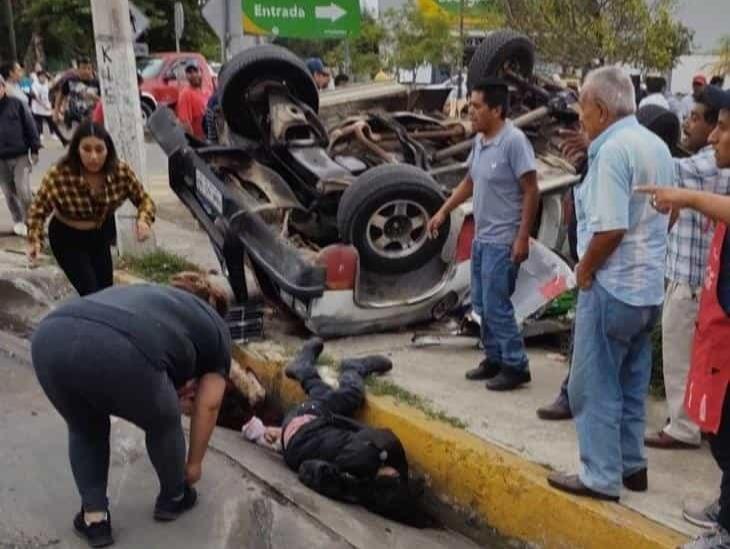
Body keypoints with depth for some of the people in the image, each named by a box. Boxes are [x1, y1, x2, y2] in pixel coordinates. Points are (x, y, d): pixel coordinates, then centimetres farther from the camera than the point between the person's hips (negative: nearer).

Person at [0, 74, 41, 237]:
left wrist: (34, 150, -3)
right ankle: (18, 221, 26)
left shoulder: (16, 104, -4)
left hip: (20, 156, -2)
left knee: (24, 191, -8)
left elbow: (30, 126, -1)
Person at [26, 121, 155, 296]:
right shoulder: (59, 175, -30)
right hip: (68, 239, -4)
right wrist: (34, 240, -27)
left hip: (101, 234, 4)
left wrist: (144, 220, -30)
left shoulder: (121, 171, -23)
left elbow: (144, 199, -10)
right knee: (92, 294, -12)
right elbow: (38, 209, -14)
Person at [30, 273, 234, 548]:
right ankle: (173, 498, 45)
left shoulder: (150, 295, 41)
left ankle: (93, 519, 32)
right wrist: (194, 464, 41)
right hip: (120, 355, -5)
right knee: (163, 423, 28)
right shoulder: (215, 329, 28)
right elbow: (207, 407, 30)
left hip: (50, 340, 5)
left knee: (85, 428, 34)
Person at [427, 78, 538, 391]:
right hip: (481, 237, 9)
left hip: (502, 242, -9)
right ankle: (494, 359, 27)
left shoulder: (514, 141, -18)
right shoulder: (480, 140, 7)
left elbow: (531, 191, -18)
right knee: (482, 304, 15)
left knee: (496, 306, -5)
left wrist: (523, 237, -21)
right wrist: (443, 211, 18)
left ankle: (516, 366, 7)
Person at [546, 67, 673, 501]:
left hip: (613, 286, -9)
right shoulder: (657, 145, 10)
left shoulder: (613, 149, -18)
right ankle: (631, 466, 27)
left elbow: (610, 228, -24)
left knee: (595, 386, 1)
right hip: (649, 285, 9)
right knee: (631, 384, 17)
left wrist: (584, 270, -10)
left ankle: (601, 477, 8)